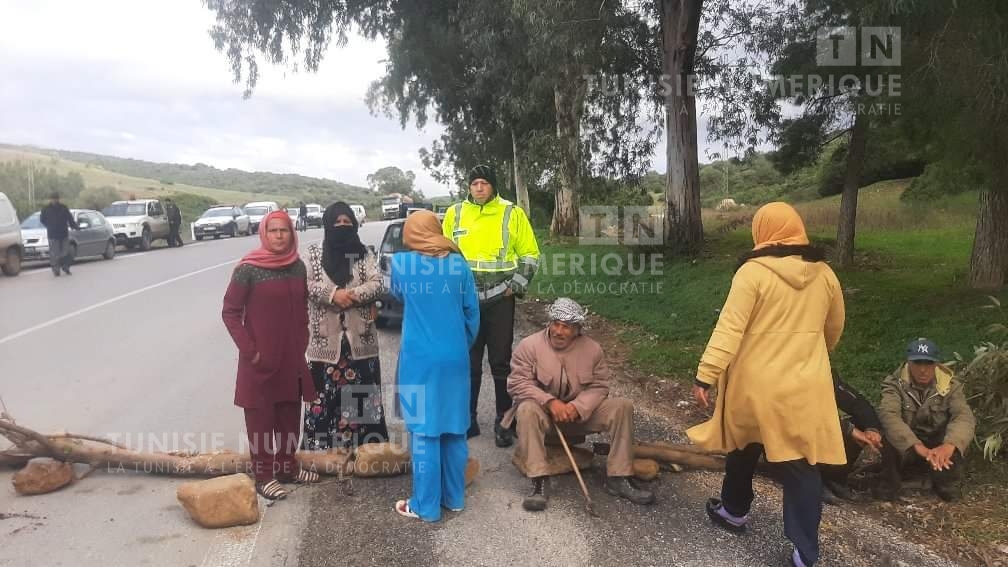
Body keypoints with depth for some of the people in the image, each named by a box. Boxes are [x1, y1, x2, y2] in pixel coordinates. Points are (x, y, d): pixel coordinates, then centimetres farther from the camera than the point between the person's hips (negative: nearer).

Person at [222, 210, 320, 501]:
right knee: (261, 415, 5)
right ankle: (263, 475, 15)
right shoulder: (248, 269, -13)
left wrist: (302, 342, 7)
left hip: (292, 355, 5)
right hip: (260, 357, -5)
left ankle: (287, 465, 29)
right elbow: (230, 312, -9)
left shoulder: (298, 266, 3)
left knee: (289, 412, 13)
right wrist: (249, 349, -12)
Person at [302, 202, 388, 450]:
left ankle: (366, 443, 17)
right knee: (323, 392, 1)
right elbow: (307, 284, -5)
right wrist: (334, 295, -18)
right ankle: (320, 445, 12)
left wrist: (351, 296, -18)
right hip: (325, 336, -1)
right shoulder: (314, 253, 5)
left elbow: (376, 284, -4)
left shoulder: (364, 254, 6)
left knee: (362, 391, 6)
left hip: (360, 335, 1)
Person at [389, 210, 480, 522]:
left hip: (420, 359, -3)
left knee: (424, 431, 4)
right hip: (455, 358, 3)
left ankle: (426, 505, 11)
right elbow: (472, 312, 4)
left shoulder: (400, 263, -4)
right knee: (454, 429, 13)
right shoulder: (457, 263, 0)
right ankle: (454, 497, 24)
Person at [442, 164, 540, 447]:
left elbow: (530, 254, 3)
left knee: (501, 363, 3)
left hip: (499, 299, -2)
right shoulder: (455, 213, 5)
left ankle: (504, 422, 13)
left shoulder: (512, 213, -1)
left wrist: (515, 286, -6)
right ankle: (467, 419, 22)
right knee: (468, 363, 10)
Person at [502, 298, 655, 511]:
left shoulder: (593, 349, -5)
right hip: (544, 410, -2)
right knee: (527, 410, -37)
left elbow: (599, 386, -6)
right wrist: (550, 402, -29)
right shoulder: (529, 345, -14)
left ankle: (618, 478, -13)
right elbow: (517, 383, -17)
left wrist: (577, 407, -25)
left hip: (581, 412, 3)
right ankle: (539, 483, -35)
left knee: (622, 406, -17)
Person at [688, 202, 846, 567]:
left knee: (743, 448, 21)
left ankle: (734, 512, 39)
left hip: (756, 384, -2)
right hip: (805, 388, 3)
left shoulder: (753, 271, -12)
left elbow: (729, 328, -19)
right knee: (801, 467, 7)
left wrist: (706, 375, -17)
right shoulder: (824, 274, 3)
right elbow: (834, 330, 16)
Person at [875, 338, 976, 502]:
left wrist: (949, 445, -51)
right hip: (904, 447, -2)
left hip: (938, 445, 2)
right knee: (891, 438, -34)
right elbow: (888, 416, -35)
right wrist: (918, 447, -51)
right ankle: (889, 484, -9)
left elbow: (964, 416, -29)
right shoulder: (894, 384, -17)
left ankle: (947, 484, -3)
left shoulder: (951, 386, -11)